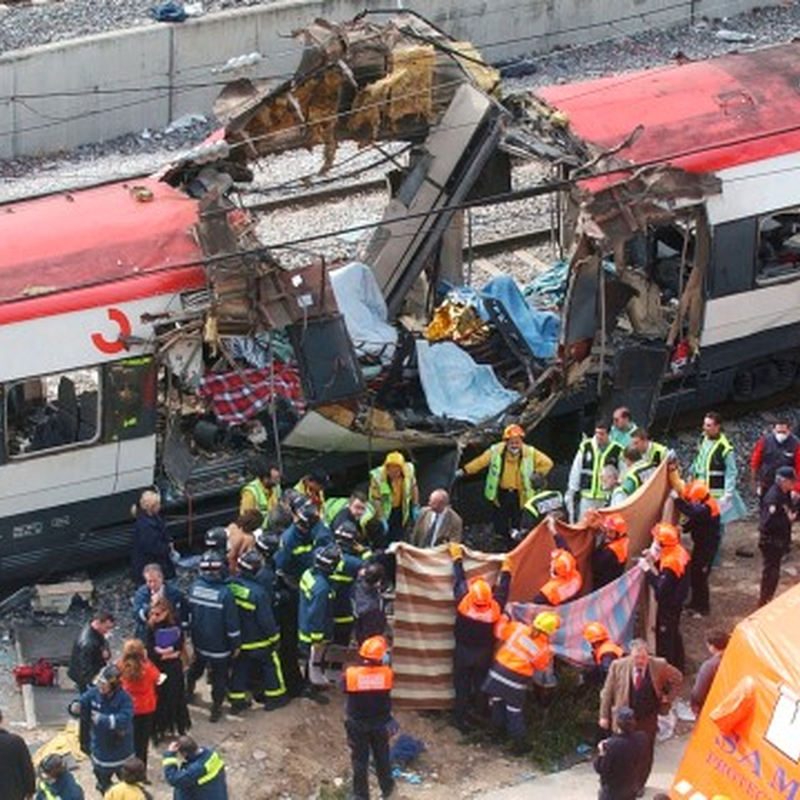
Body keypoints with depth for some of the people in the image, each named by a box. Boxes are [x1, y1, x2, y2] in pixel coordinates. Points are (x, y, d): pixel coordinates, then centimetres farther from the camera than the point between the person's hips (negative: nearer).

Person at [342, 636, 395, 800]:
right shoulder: (386, 673, -21)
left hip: (357, 724, -1)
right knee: (382, 757, 23)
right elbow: (388, 692, -5)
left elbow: (345, 689, -6)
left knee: (359, 760, 14)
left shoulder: (350, 674, -23)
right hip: (380, 723, 1)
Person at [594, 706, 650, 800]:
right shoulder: (642, 738, -15)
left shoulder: (611, 745, -33)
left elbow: (600, 768, -21)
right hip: (632, 788, 5)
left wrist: (601, 753, -8)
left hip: (612, 791, -5)